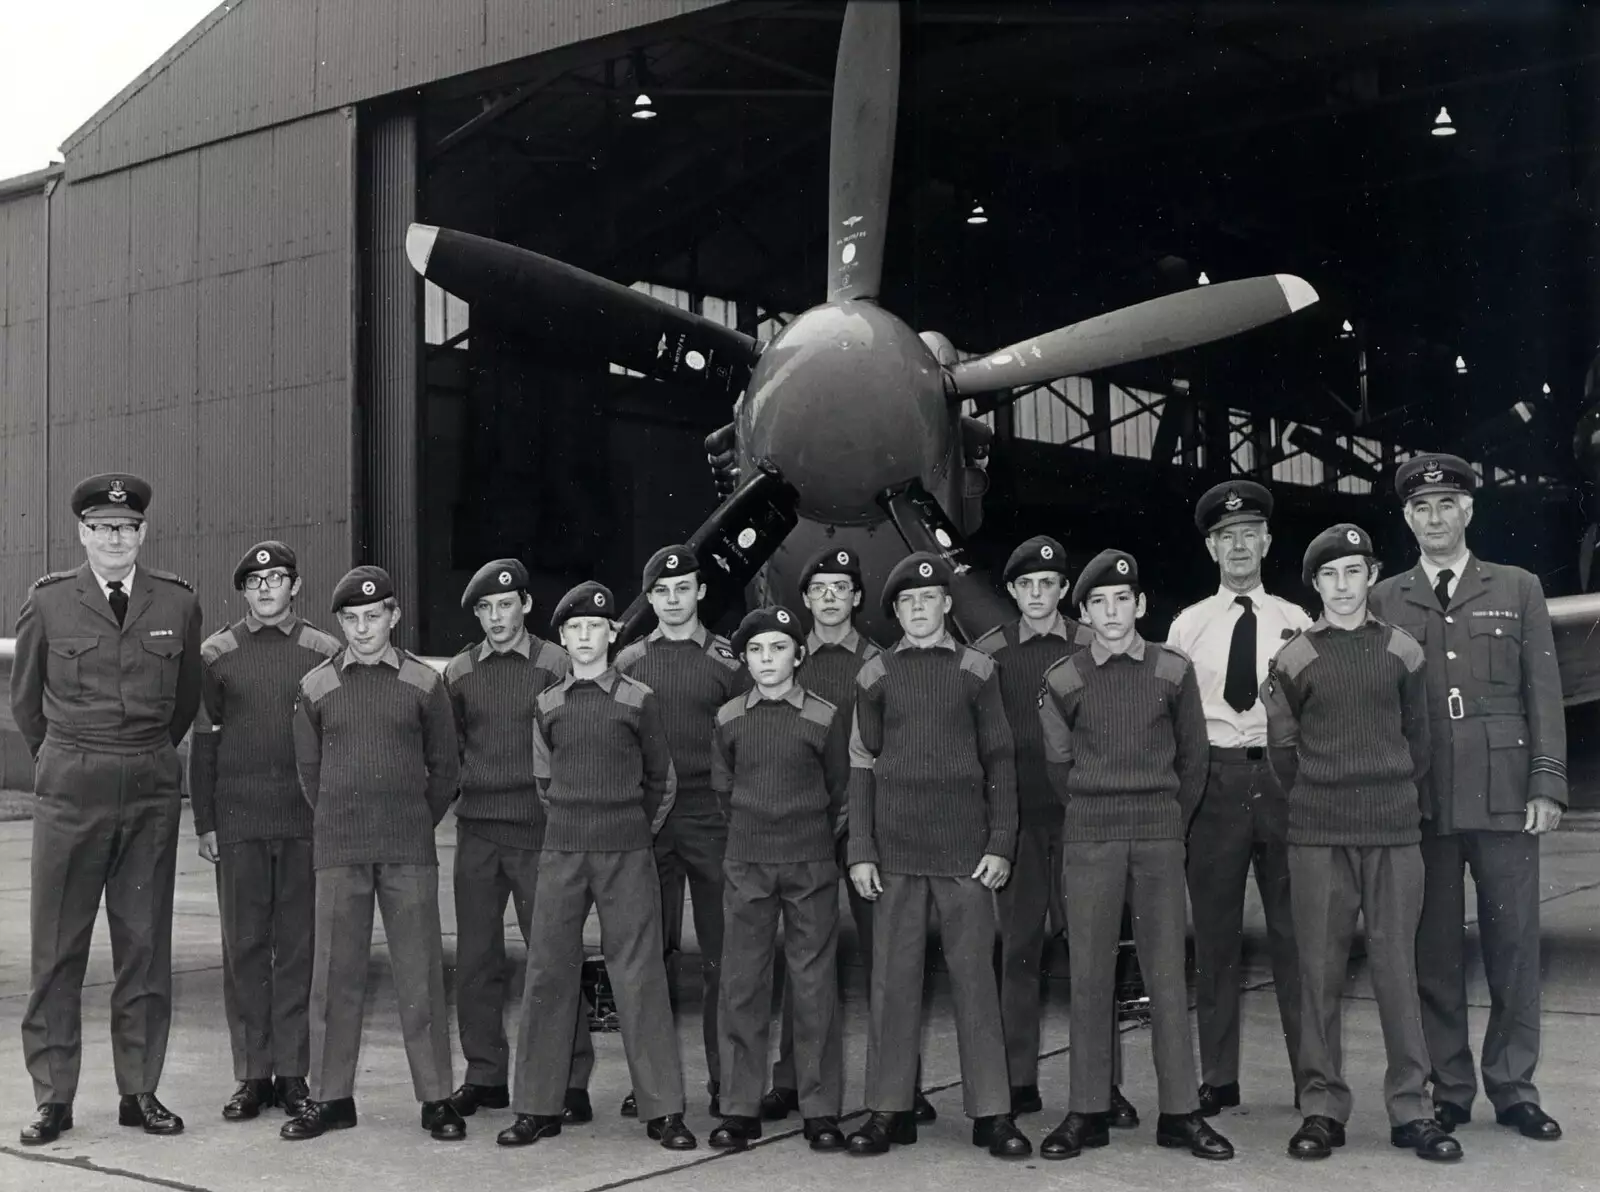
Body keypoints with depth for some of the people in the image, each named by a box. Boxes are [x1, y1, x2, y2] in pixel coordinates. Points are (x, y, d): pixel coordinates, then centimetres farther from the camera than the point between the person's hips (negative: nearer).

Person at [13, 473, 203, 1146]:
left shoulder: (178, 604, 4)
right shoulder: (48, 603, 1)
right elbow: (25, 698, 13)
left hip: (151, 793, 1)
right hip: (68, 790, -1)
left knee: (145, 945, 5)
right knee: (57, 948, 2)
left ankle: (139, 1092, 14)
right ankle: (52, 1097, 11)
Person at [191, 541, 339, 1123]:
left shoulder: (325, 653, 5)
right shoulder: (215, 654, 6)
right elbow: (203, 742, 6)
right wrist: (204, 822, 1)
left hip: (305, 823, 0)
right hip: (238, 823, 0)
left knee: (298, 948, 3)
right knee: (244, 948, 3)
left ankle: (292, 1072, 11)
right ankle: (251, 1075, 11)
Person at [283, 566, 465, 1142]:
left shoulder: (423, 683, 4)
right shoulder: (317, 688, 6)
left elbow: (445, 766, 10)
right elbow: (308, 768, 15)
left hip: (409, 853, -1)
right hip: (338, 853, 1)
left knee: (420, 974, 0)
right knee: (334, 975, 4)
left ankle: (436, 1098, 8)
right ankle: (330, 1096, 14)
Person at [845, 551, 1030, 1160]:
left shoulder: (976, 670, 6)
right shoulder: (877, 675, 7)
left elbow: (999, 759, 6)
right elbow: (861, 765, 7)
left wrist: (1000, 843, -1)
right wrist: (860, 852, 1)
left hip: (964, 845, -1)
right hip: (896, 847, 1)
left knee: (974, 976, 1)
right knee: (893, 978, 3)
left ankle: (991, 1113, 7)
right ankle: (888, 1110, 11)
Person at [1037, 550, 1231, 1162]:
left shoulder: (1173, 671, 2)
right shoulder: (1063, 680, 2)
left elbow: (1192, 757, 11)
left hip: (1160, 834, 0)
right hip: (1089, 838, 0)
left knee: (1167, 974, 1)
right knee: (1088, 975, 1)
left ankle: (1180, 1112, 7)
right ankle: (1086, 1112, 7)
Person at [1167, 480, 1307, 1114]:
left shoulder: (1297, 623, 8)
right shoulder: (1187, 626, 8)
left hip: (1283, 775, 0)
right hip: (1214, 779, 1)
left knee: (1295, 929, 3)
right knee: (1214, 932, 5)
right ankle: (1217, 1079, 15)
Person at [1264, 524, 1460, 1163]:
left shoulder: (1401, 651, 6)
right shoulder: (1294, 659, 3)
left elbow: (1417, 738, 14)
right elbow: (1283, 745, 9)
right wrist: (1312, 801, 11)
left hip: (1394, 830, 1)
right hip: (1317, 836, 0)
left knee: (1396, 966, 2)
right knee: (1320, 971, 2)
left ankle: (1410, 1107, 11)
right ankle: (1322, 1107, 10)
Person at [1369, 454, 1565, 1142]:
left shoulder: (1518, 590, 9)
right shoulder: (1383, 601, 9)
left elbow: (1543, 693, 5)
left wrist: (1547, 784, -3)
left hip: (1503, 797, 0)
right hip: (1419, 802, 0)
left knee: (1513, 944, 3)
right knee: (1434, 951, 4)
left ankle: (1513, 1090, 15)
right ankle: (1449, 1092, 15)